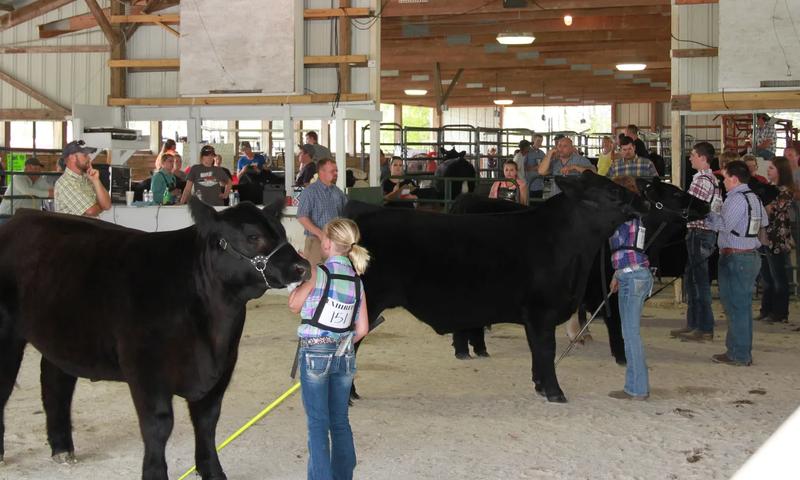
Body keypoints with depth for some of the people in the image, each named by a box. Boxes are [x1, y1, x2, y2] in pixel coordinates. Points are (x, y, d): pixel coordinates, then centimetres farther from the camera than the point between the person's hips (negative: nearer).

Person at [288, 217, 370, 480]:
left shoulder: (318, 272, -12)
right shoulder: (357, 280, 4)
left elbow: (294, 305, 0)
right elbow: (362, 329, 4)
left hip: (314, 353, -5)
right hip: (345, 356, 5)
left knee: (318, 423, 3)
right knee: (340, 422, 15)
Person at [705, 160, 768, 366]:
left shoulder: (736, 198, -16)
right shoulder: (754, 197, 12)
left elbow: (724, 225, -21)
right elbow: (764, 222, 21)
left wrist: (708, 215, -8)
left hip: (735, 258, -9)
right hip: (752, 255, 9)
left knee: (735, 305, -4)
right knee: (744, 305, 13)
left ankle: (738, 355, 0)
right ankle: (744, 352, 20)